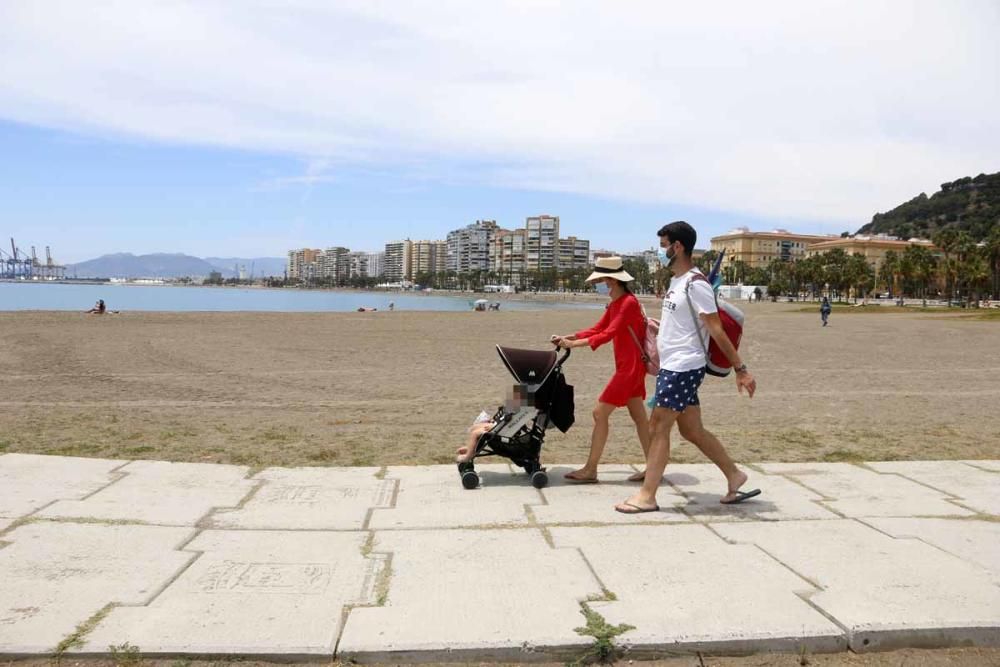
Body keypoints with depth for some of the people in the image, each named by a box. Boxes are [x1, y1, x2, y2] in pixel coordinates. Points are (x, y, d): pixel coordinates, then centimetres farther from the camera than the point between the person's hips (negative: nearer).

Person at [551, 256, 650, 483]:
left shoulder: (629, 303, -19)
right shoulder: (615, 303, 11)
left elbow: (608, 334, -23)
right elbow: (597, 329, 14)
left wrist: (574, 344, -23)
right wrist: (567, 337, 4)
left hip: (631, 367, -10)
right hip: (629, 366, 10)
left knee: (600, 413, -7)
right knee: (639, 416, 13)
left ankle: (590, 470, -1)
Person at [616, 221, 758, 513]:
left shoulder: (695, 284, -15)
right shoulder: (677, 281, 12)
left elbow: (717, 330, -17)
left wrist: (740, 369, -17)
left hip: (683, 368, -9)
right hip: (672, 366, 9)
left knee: (658, 428, -5)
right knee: (692, 430, 14)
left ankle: (646, 496, 2)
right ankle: (734, 476, 27)